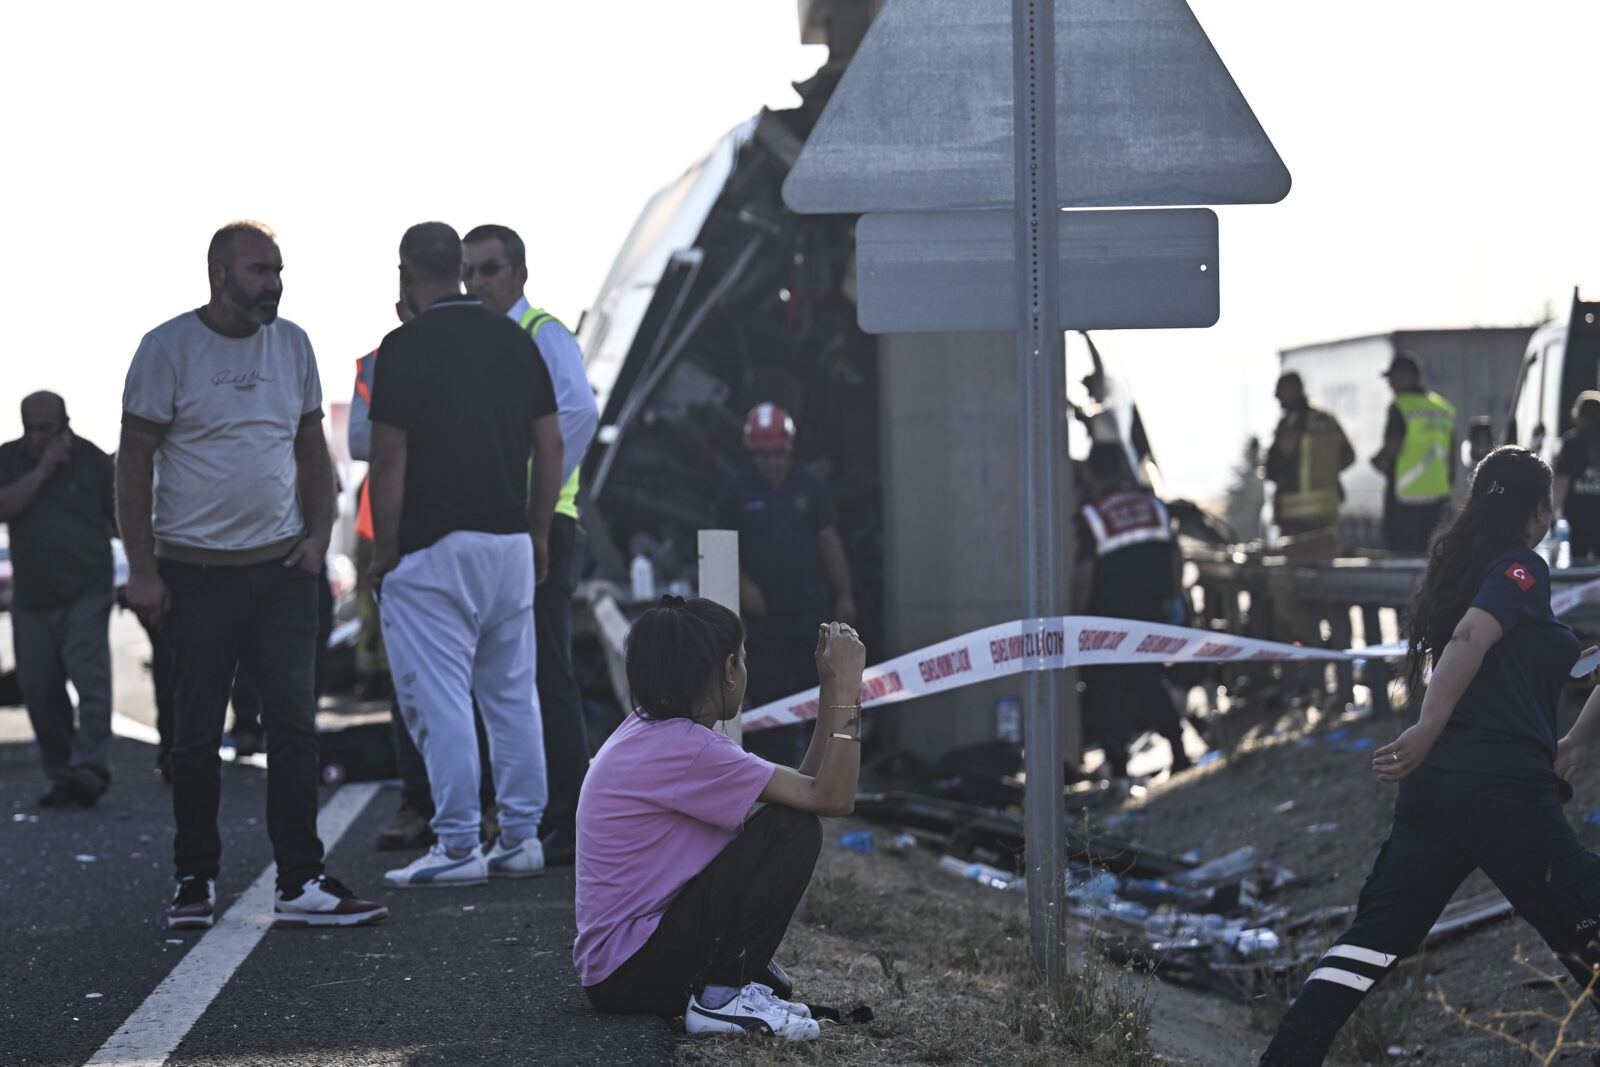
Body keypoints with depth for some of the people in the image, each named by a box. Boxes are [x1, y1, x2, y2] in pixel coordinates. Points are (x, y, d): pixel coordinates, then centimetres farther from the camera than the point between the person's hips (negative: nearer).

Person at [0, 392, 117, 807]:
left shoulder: (92, 459, 1)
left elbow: (120, 519, 5)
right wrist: (43, 468, -15)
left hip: (86, 593, -3)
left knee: (90, 678, -17)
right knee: (40, 691, 4)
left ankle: (89, 769, -20)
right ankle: (61, 776, 13)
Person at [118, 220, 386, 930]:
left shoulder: (292, 344, 9)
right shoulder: (168, 348, -5)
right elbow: (134, 463, -4)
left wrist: (318, 534, 3)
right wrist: (142, 570, -9)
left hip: (282, 567, 3)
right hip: (195, 570, -3)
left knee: (294, 723, -3)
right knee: (196, 735, 4)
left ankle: (301, 884, -1)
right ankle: (195, 881, 17)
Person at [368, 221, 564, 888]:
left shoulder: (407, 347, -10)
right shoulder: (515, 339, 8)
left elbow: (389, 460, -12)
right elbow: (551, 445, 9)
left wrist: (384, 550, -4)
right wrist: (538, 534, 16)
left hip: (432, 551, -7)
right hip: (510, 542, 7)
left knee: (437, 699, -3)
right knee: (512, 691, 12)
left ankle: (457, 848, -3)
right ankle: (520, 838, 15)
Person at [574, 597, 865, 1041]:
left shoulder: (647, 730, 10)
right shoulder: (688, 749, -21)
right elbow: (833, 797, -19)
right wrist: (845, 687, -15)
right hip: (631, 974, -10)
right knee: (793, 828, -13)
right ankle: (722, 995, -11)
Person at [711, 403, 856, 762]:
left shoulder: (809, 486, 5)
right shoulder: (736, 489, 1)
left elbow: (829, 540, 8)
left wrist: (844, 595, 6)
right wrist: (743, 585, -9)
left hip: (811, 608, 1)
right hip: (762, 612, 0)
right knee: (768, 695, 3)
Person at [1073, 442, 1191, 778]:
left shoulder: (1090, 516, -10)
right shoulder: (1153, 506, 5)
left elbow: (1084, 572, -15)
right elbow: (1175, 556, 8)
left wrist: (1077, 614, -8)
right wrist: (1176, 600, 17)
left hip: (1109, 616, -5)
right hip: (1152, 610, 5)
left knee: (1108, 689, 3)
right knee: (1150, 681, 19)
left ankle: (1118, 763, 1)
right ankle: (1179, 750, 14)